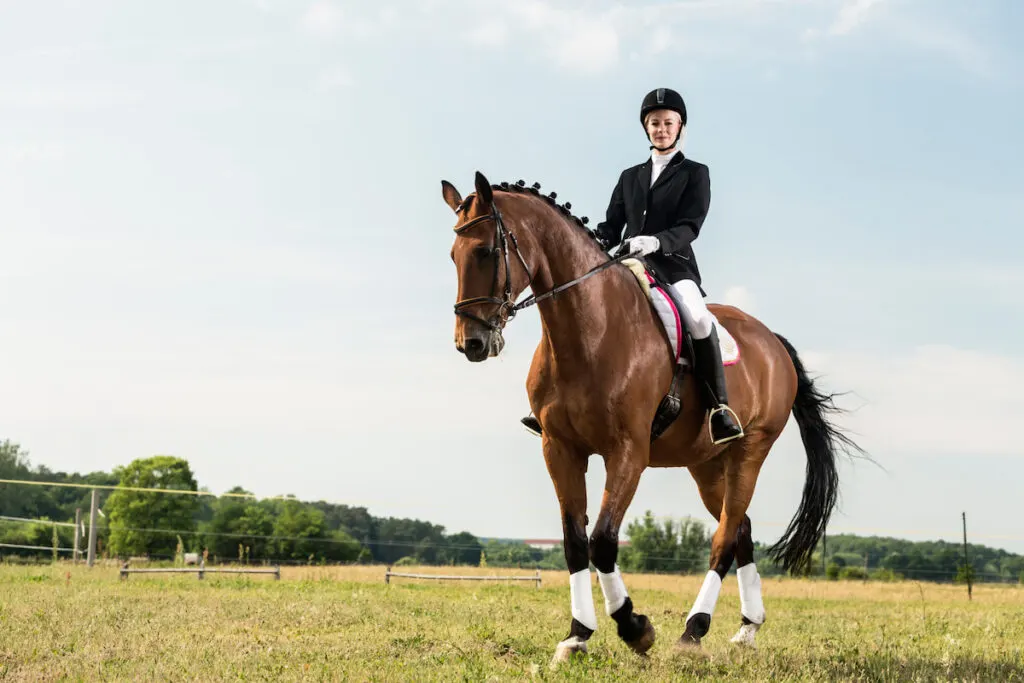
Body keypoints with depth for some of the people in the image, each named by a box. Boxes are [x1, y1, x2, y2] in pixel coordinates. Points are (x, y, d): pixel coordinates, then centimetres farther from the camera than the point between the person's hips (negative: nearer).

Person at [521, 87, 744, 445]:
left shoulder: (695, 173, 7)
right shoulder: (629, 176, 21)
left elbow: (689, 227, -7)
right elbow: (612, 225, 14)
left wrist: (656, 241, -27)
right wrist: (595, 243, -10)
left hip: (674, 266, -5)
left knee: (697, 318, -33)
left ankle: (720, 408, -25)